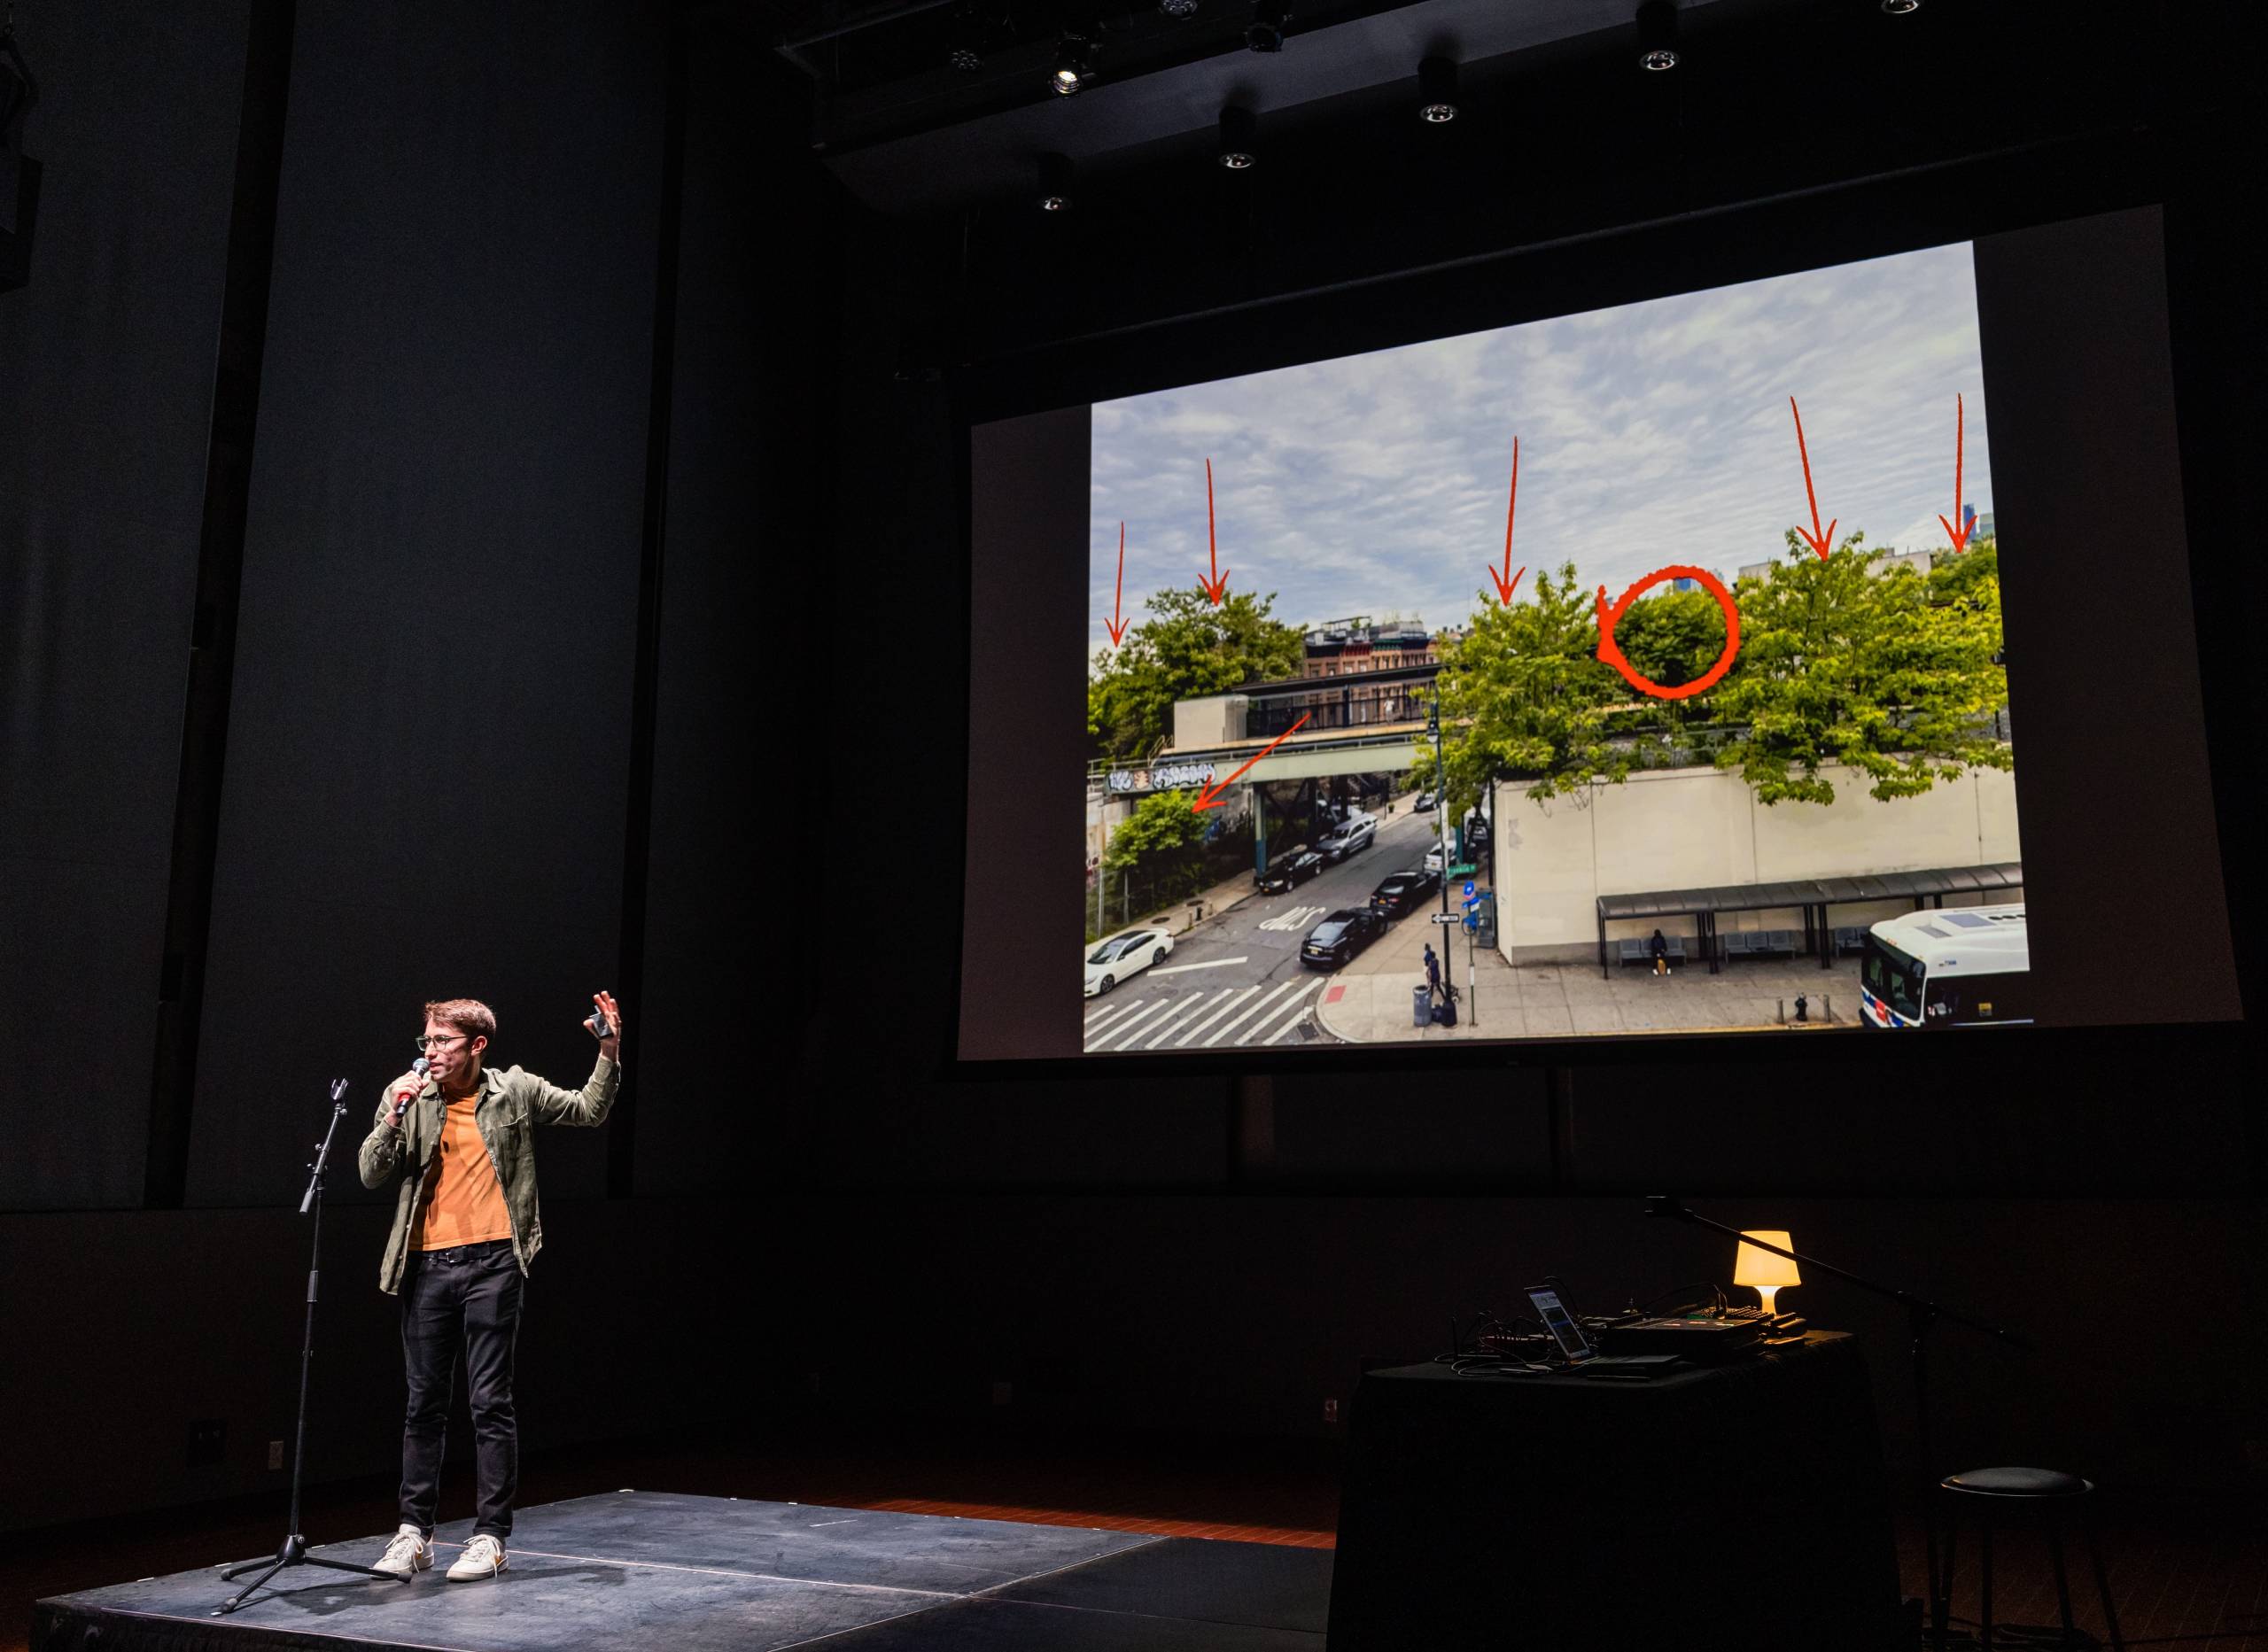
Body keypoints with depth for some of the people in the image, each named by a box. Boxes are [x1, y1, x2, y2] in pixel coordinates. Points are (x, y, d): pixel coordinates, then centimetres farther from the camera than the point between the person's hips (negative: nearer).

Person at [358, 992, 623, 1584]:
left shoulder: (515, 1090, 4)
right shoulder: (405, 1094, 5)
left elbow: (589, 1110, 14)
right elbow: (371, 1175, 2)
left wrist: (609, 1053, 0)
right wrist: (395, 1118, -14)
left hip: (492, 1262, -2)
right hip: (427, 1264, 2)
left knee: (491, 1402, 0)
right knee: (424, 1403, 9)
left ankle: (490, 1535, 7)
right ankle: (414, 1534, 18)